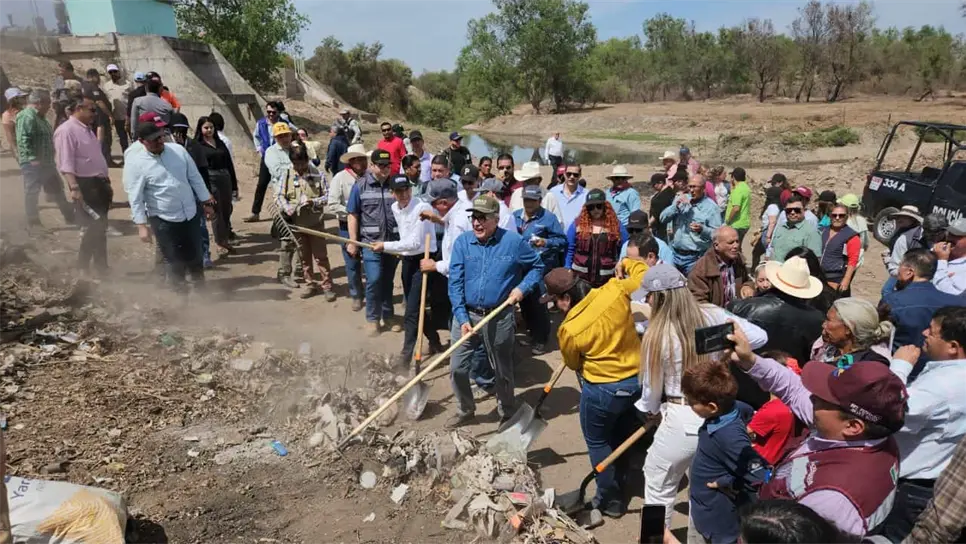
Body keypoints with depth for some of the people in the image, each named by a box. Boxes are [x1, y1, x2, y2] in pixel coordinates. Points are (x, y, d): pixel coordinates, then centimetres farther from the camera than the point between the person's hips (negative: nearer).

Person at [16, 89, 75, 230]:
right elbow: (23, 140, -24)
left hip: (46, 162, 10)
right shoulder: (27, 117, -16)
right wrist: (33, 158, -26)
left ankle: (70, 218, 25)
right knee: (32, 193, 0)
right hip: (33, 164, -10)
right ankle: (33, 223, 9)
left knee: (57, 191, 16)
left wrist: (50, 160, 21)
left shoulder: (39, 117, 15)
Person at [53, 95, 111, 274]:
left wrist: (106, 183, 23)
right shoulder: (66, 130, -12)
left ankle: (100, 268, 21)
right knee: (94, 228, -8)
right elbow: (66, 163, -20)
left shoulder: (86, 129, 18)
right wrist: (74, 188, -29)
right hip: (85, 185, -9)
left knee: (99, 228, 12)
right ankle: (83, 267, 4)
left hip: (98, 183, 9)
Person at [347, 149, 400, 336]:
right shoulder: (360, 186, -1)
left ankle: (388, 316, 27)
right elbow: (353, 215, 1)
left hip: (394, 242, 2)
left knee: (388, 281, 13)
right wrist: (353, 242, -4)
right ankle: (372, 319, 9)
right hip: (371, 242, -2)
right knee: (374, 280, -8)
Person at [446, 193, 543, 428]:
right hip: (466, 314, 2)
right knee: (457, 368, 5)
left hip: (500, 317, -1)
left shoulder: (513, 241, -8)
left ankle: (507, 415, 34)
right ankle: (466, 410, 30)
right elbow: (455, 283, -7)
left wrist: (522, 288, -10)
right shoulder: (462, 242, -5)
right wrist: (462, 318, -15)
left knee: (502, 371, 13)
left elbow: (537, 266, 7)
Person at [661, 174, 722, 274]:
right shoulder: (681, 200, 9)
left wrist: (702, 230, -27)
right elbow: (663, 218, 2)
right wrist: (675, 206, -13)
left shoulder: (711, 207, -6)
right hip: (674, 254, 4)